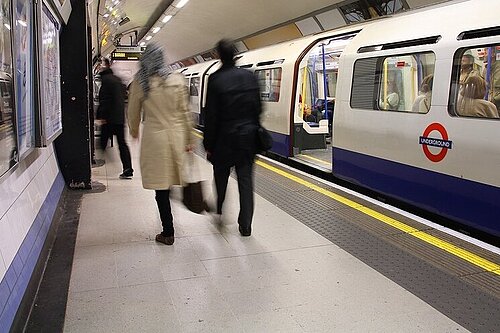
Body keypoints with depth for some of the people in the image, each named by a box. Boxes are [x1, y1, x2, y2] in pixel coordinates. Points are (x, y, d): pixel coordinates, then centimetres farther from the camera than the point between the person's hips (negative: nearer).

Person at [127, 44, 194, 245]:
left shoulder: (139, 83, -5)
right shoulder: (177, 80, -2)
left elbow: (133, 112, 7)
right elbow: (185, 112, 1)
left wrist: (134, 132, 26)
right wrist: (189, 140, 9)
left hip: (154, 137, -2)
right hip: (177, 136, 2)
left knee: (161, 187, 5)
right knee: (171, 181, 18)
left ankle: (168, 233, 12)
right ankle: (168, 229, 29)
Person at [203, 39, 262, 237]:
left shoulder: (216, 79, -11)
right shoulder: (250, 76, 2)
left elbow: (211, 116, -11)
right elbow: (258, 108, 6)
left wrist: (208, 145, -4)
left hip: (224, 139, -3)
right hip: (248, 137, 3)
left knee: (221, 175, 19)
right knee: (246, 180, 5)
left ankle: (219, 208, 36)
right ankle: (245, 225, 7)